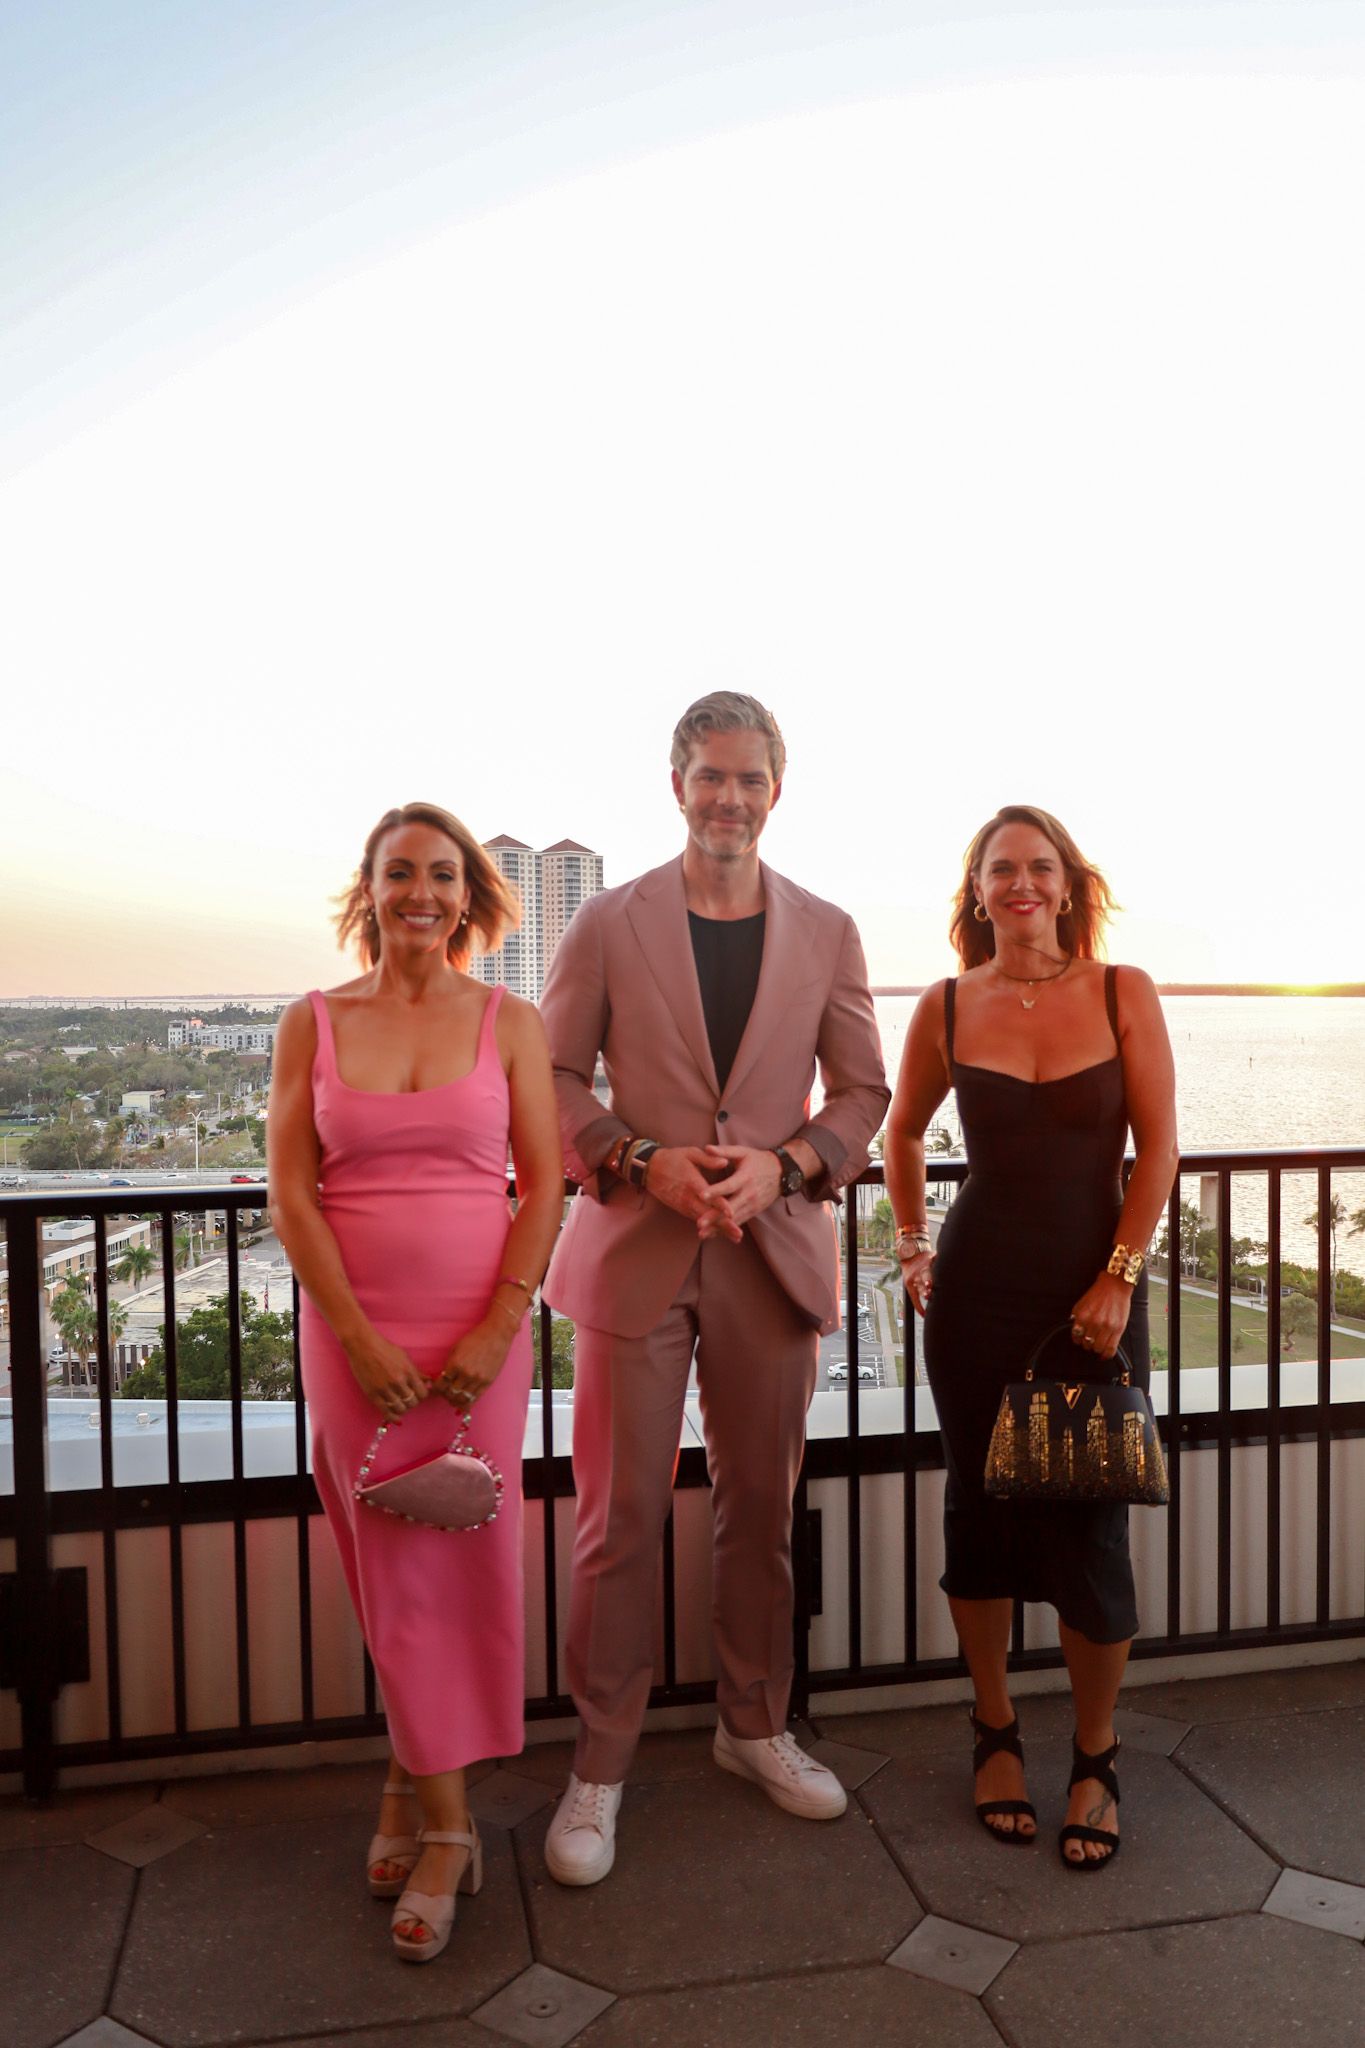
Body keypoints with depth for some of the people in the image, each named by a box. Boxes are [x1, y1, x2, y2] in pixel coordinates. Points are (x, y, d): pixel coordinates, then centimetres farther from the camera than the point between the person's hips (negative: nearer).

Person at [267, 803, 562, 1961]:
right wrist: (357, 1335, -9)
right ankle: (444, 1822, 22)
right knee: (397, 1567, 6)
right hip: (354, 1329, 0)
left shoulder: (509, 1023, 2)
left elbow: (544, 1185, -1)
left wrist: (499, 1327, -11)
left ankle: (414, 1781, 26)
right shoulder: (314, 1023, 3)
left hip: (480, 1329, 0)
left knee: (462, 1562, 5)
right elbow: (290, 1191, -1)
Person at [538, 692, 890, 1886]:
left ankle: (755, 1728, 34)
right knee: (620, 1516, 3)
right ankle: (601, 1764, 21)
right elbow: (554, 1076, 2)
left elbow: (863, 1089, 7)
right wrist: (643, 1161, -14)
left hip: (773, 1253, 2)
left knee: (761, 1508, 14)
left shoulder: (826, 933, 7)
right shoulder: (609, 925, 2)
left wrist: (782, 1163, -10)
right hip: (637, 1251, -2)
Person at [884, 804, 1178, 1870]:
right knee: (981, 1509, 10)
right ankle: (996, 1730, 32)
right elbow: (904, 1130, 17)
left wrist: (1121, 1275, -9)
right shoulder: (947, 1006, 1)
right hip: (978, 1290, 1)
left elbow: (1159, 1145, -3)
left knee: (1090, 1525, 3)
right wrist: (913, 1241, 13)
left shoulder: (1124, 993, -2)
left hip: (1096, 1289, -1)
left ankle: (1097, 1757, 26)